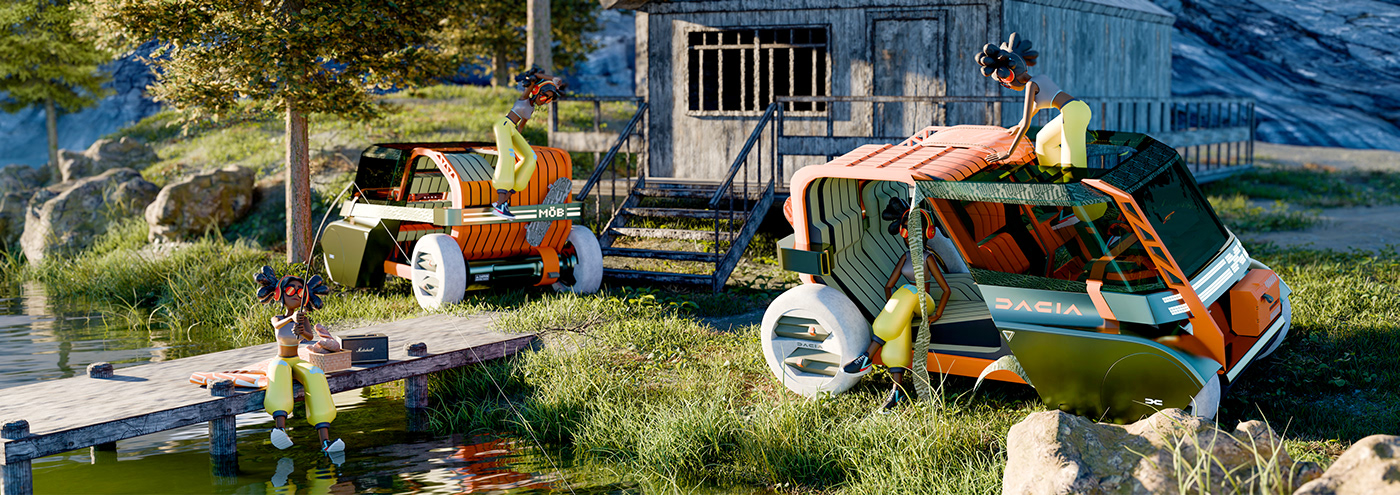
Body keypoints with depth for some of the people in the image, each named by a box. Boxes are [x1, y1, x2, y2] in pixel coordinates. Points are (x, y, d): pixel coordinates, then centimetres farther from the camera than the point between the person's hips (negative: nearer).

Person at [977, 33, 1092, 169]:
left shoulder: (1031, 84, -5)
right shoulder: (1042, 78, 20)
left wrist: (1008, 153, -7)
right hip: (1081, 107, 9)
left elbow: (1026, 124, -9)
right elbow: (1036, 105, 40)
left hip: (1073, 112, -9)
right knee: (1044, 139, 27)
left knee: (1073, 164, -15)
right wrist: (1018, 126, 55)